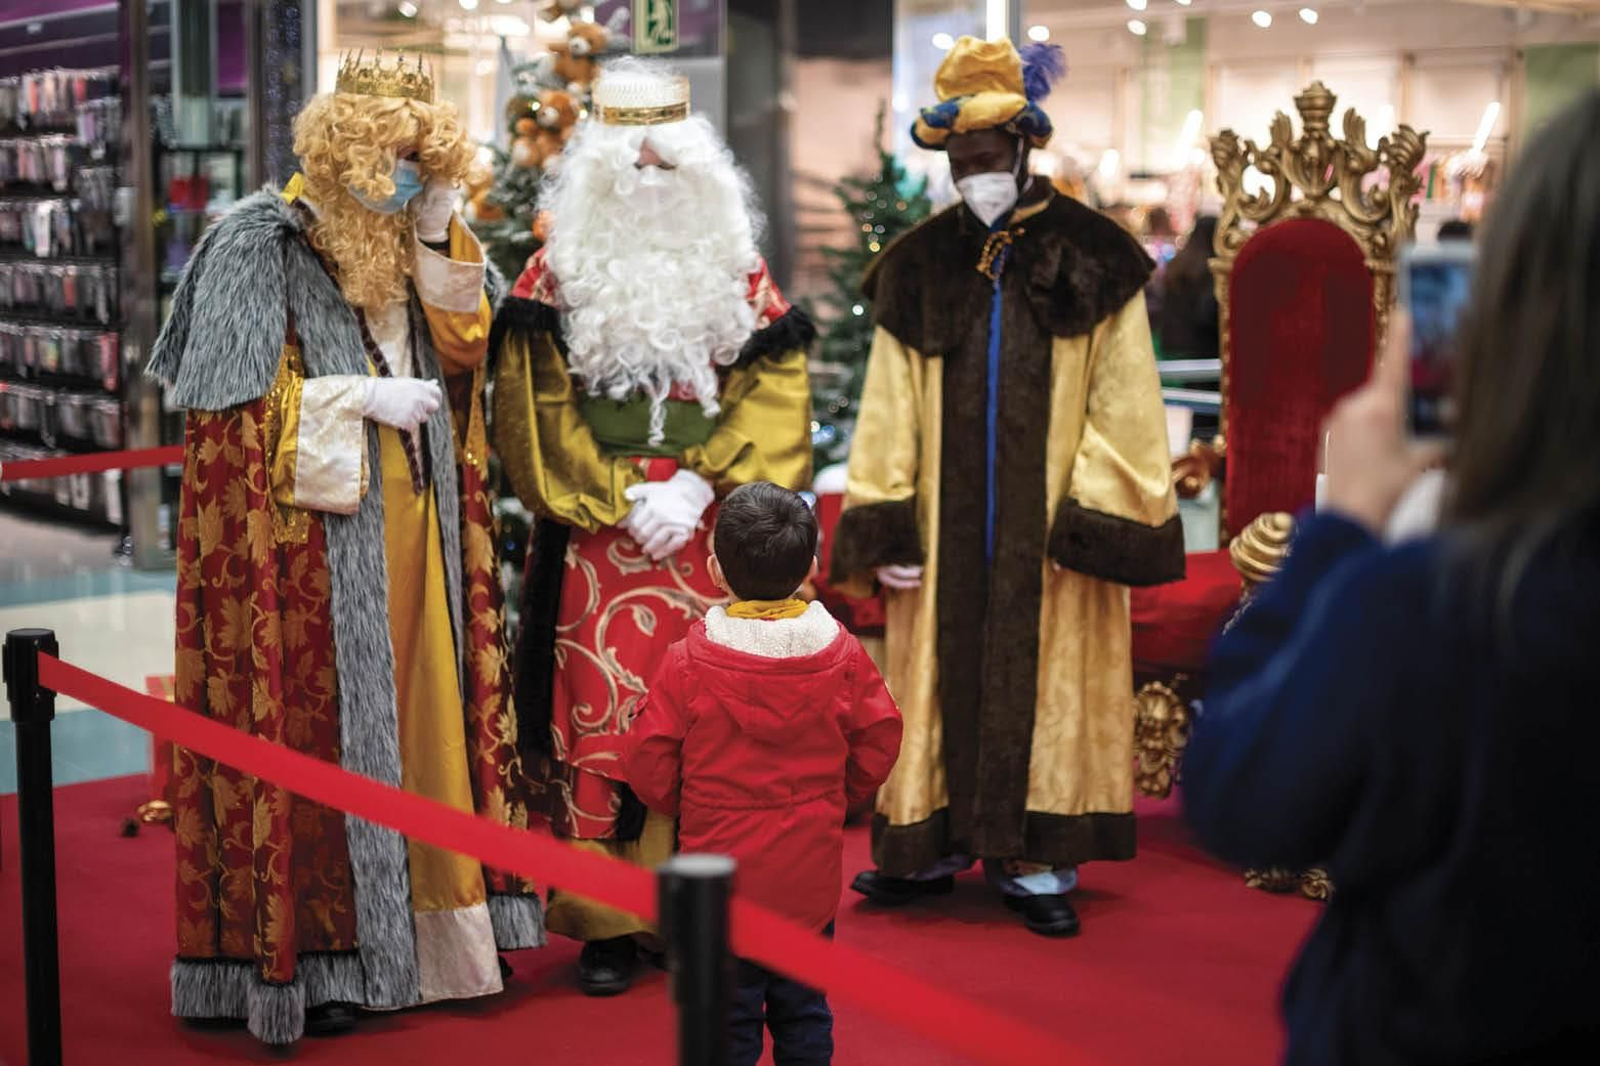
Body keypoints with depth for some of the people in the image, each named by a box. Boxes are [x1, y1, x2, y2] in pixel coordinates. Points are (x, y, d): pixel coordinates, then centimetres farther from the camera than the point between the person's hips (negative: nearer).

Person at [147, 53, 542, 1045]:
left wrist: (439, 242, -6)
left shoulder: (410, 247, 12)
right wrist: (363, 398, -15)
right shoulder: (262, 245, -8)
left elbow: (466, 348, 4)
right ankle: (313, 953, 7)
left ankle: (429, 920, 19)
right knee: (320, 734, -2)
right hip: (313, 540, -6)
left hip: (413, 533, 6)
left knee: (419, 720, 9)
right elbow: (242, 401, -12)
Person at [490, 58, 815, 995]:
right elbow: (540, 411, 0)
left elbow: (773, 399, 3)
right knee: (600, 717, -3)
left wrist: (699, 486, -10)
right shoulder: (561, 272, 5)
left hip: (712, 534, 1)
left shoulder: (739, 271, 9)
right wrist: (623, 498, -9)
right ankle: (606, 922, 4)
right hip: (598, 539, -1)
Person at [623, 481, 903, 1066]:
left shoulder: (687, 663, -15)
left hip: (720, 878, -2)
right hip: (811, 877, 3)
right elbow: (877, 744, 0)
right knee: (804, 1008, 16)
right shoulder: (843, 652, -7)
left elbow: (649, 766, -10)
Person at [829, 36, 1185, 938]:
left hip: (1049, 522, -2)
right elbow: (890, 407, 5)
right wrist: (883, 524, -1)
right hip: (947, 525, 2)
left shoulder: (1091, 260, -1)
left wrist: (1092, 520, -10)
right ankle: (933, 843, 18)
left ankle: (1037, 859, 10)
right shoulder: (920, 267, 6)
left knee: (1047, 680, 2)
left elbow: (1121, 403, -3)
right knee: (944, 673, 7)